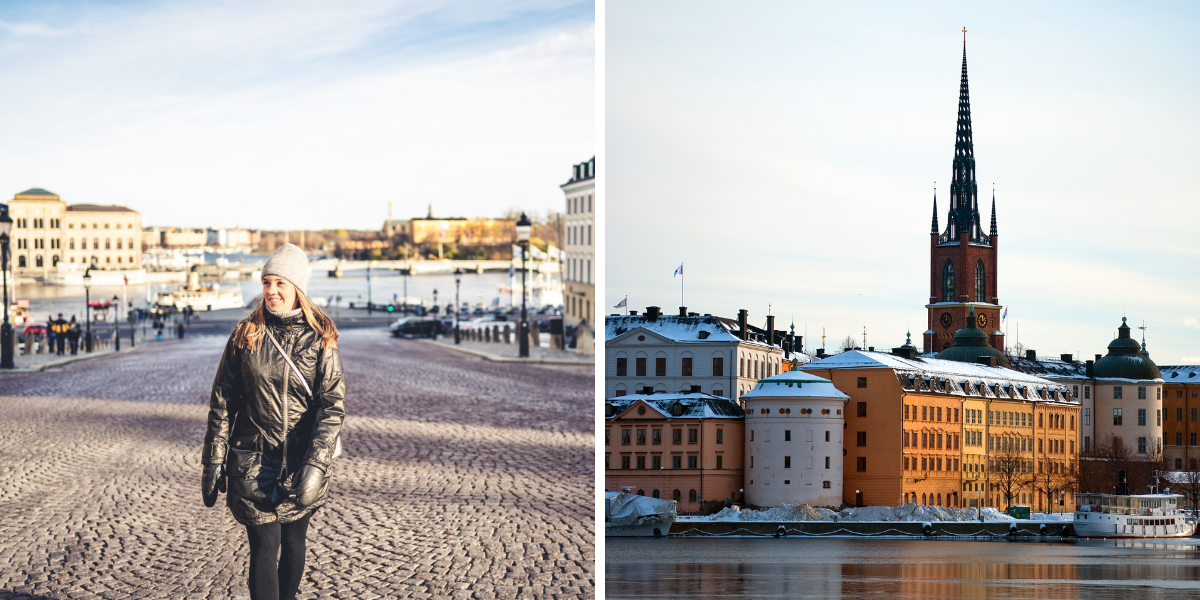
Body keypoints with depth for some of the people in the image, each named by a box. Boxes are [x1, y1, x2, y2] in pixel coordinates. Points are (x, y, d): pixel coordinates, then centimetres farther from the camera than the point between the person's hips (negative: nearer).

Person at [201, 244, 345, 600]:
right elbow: (222, 401, 4)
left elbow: (333, 403, -8)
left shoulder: (320, 337, -3)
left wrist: (315, 465, -18)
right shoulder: (246, 334, 0)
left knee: (293, 542, 12)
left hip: (302, 459, 1)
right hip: (254, 461, 0)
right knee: (265, 546, -8)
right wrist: (213, 462, 1)